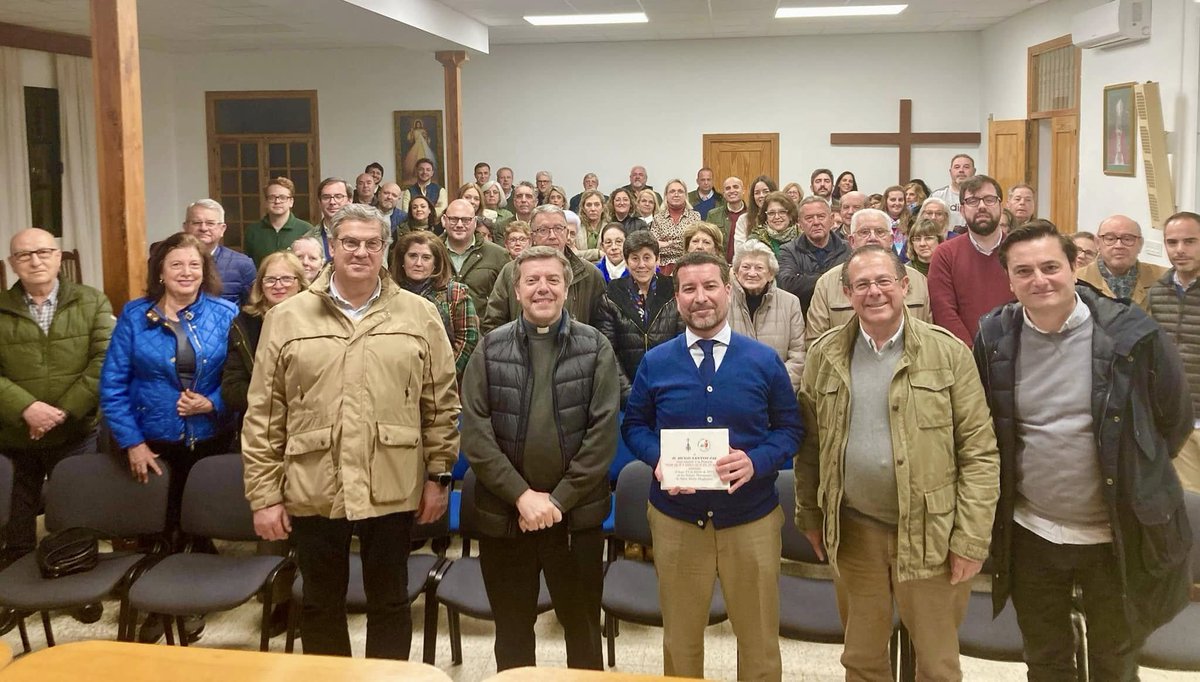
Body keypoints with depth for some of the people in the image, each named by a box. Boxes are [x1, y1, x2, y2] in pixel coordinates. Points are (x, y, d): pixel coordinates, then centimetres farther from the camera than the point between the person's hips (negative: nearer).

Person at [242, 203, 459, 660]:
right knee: (321, 604, 15)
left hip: (392, 490, 0)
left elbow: (441, 405, 3)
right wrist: (264, 494, -2)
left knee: (390, 603, 13)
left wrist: (438, 477, 0)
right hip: (312, 491, 1)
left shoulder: (419, 316, 1)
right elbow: (263, 416, 1)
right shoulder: (286, 319, 1)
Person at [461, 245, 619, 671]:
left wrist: (559, 499, -12)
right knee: (512, 629, 13)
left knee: (582, 625, 11)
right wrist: (521, 495, -13)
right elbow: (474, 431, -5)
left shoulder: (595, 348, 1)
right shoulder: (490, 349, 2)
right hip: (503, 513, 1)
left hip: (577, 513, 0)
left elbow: (604, 430, -6)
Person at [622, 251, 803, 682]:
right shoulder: (655, 363, 0)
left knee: (759, 640, 13)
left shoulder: (764, 361, -2)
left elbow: (790, 429, 2)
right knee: (680, 640, 15)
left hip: (751, 519, 0)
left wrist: (756, 461, -18)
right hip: (675, 519, 1)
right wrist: (657, 459, -15)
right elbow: (633, 425, 7)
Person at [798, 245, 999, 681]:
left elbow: (979, 452, -8)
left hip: (929, 533, -2)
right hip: (854, 531, 3)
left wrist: (972, 538, -11)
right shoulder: (825, 355, 2)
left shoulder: (947, 352, -7)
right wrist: (809, 516, 8)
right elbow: (810, 444, 8)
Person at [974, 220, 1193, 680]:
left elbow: (1175, 419, 0)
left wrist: (1140, 478, 7)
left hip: (1119, 537, -2)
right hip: (1030, 535, 2)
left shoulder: (1131, 334, -15)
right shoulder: (995, 338, -6)